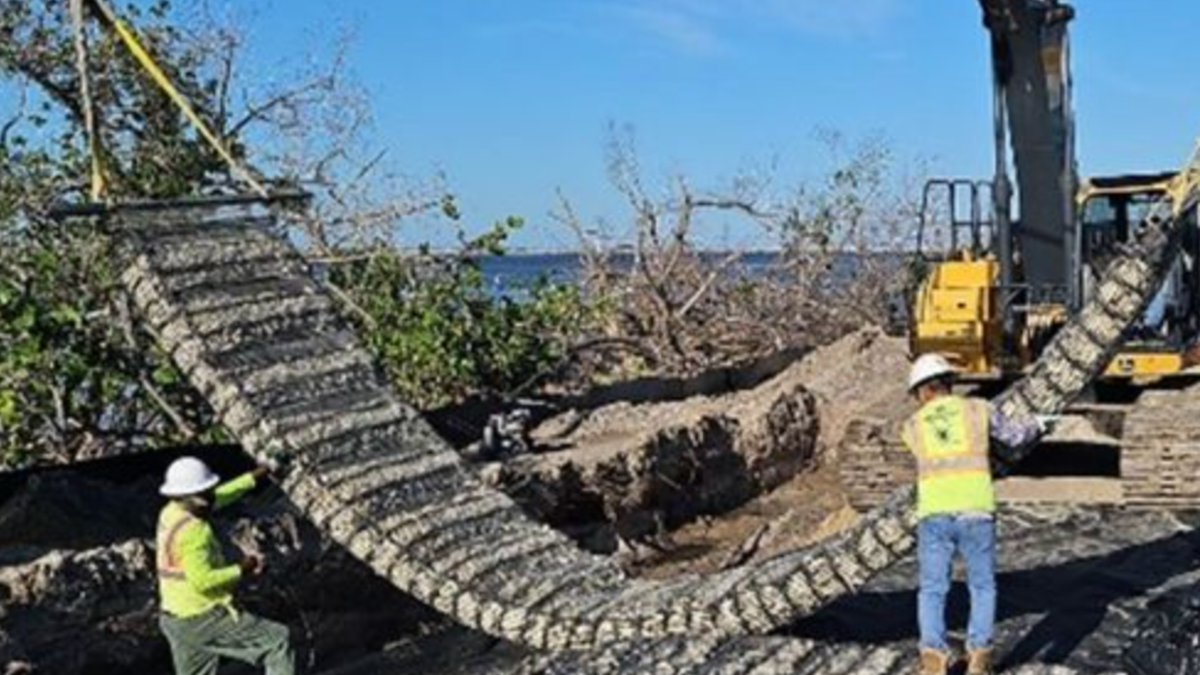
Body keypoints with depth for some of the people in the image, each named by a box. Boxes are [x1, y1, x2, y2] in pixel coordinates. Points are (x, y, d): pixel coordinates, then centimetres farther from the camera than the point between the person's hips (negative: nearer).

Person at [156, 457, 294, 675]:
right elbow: (202, 581, -27)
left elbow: (221, 497, 21)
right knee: (277, 641, -1)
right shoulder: (191, 530, -22)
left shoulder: (171, 512, 6)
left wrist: (255, 476, 25)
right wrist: (241, 570, -15)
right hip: (205, 619, -9)